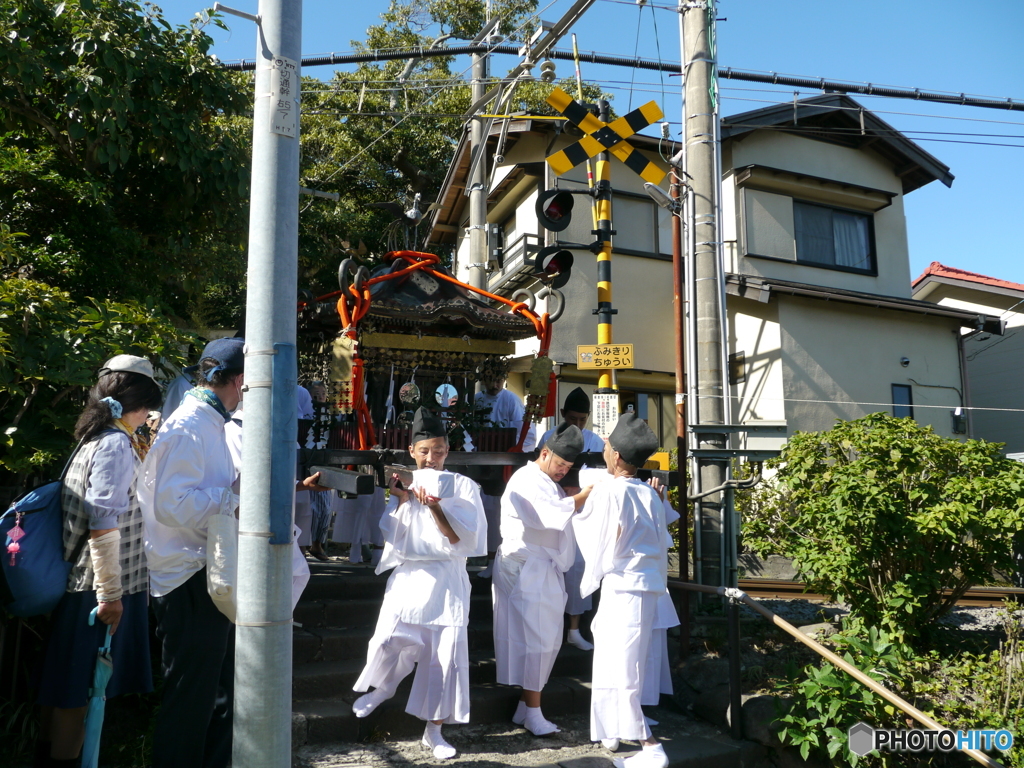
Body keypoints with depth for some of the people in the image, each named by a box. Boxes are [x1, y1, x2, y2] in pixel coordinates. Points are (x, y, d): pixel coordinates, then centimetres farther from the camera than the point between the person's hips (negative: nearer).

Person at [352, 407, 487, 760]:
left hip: (446, 581, -2)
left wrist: (434, 506, -21)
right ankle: (383, 687, 29)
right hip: (407, 576, 2)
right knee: (388, 640, -7)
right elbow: (391, 535, 3)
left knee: (445, 653, -1)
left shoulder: (463, 486, -2)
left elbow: (461, 539, -9)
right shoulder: (404, 484, 7)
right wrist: (401, 501, -10)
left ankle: (433, 731, 17)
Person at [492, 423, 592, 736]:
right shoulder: (525, 481, -12)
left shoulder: (551, 484, 21)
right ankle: (533, 712, 3)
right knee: (535, 639, -7)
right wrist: (587, 494, -21)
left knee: (549, 640, 10)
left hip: (546, 570, 10)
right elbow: (550, 515, -25)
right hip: (525, 569, -10)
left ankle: (525, 706, 20)